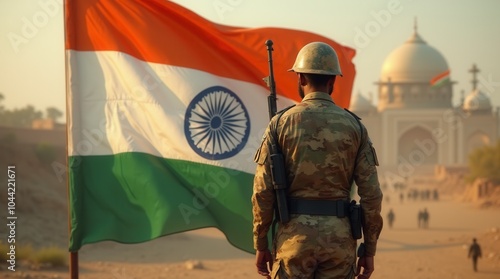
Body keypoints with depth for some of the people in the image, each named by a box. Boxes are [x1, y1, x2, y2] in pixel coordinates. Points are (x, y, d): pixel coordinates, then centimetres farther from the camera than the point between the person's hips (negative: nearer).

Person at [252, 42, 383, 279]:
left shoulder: (280, 124, -2)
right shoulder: (354, 126, 3)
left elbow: (263, 191, -5)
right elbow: (371, 193, -1)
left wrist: (260, 245, 4)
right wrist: (369, 250, 6)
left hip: (295, 234, -1)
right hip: (338, 237, 2)